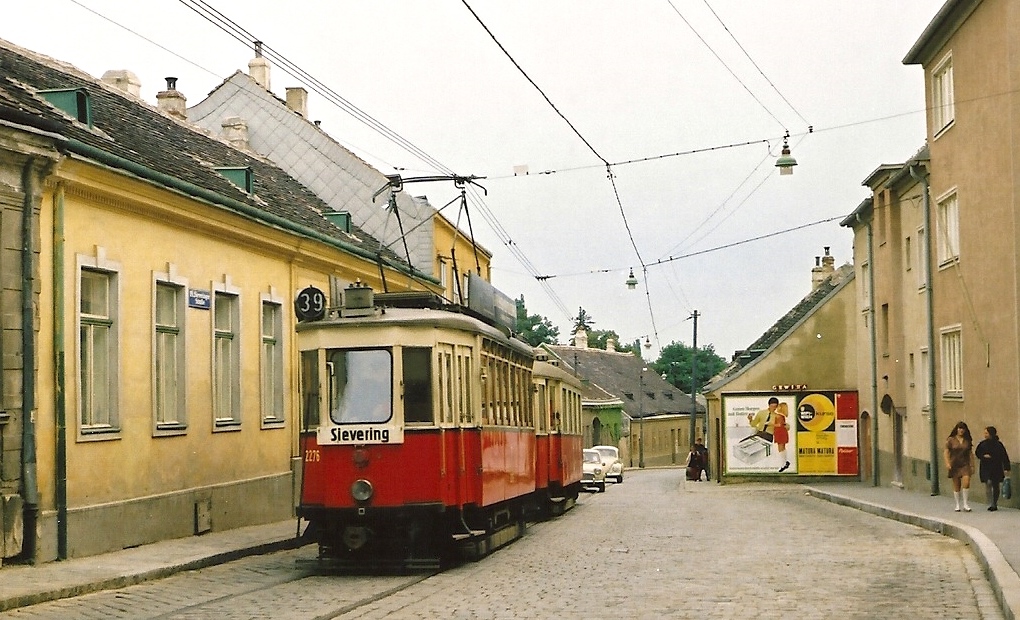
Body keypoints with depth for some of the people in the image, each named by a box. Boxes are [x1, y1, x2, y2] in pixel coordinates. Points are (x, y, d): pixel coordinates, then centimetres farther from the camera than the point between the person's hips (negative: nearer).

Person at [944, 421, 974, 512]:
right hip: (954, 466, -1)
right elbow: (946, 452, 0)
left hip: (965, 465, 1)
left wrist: (972, 466, 10)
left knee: (966, 483, -17)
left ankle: (965, 504, -6)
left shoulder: (967, 440, 8)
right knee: (956, 486, 4)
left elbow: (971, 454, 13)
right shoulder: (951, 440, 1)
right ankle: (957, 505, 15)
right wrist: (947, 463, -12)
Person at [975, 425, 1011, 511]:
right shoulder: (983, 444, 1)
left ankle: (995, 504, 22)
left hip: (996, 468, 0)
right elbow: (977, 453, 13)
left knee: (995, 486, 8)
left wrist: (1006, 468, -11)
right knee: (988, 483, -15)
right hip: (985, 468, 0)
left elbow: (1004, 456, -5)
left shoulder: (998, 444, -5)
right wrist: (984, 456, -8)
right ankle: (990, 504, -14)